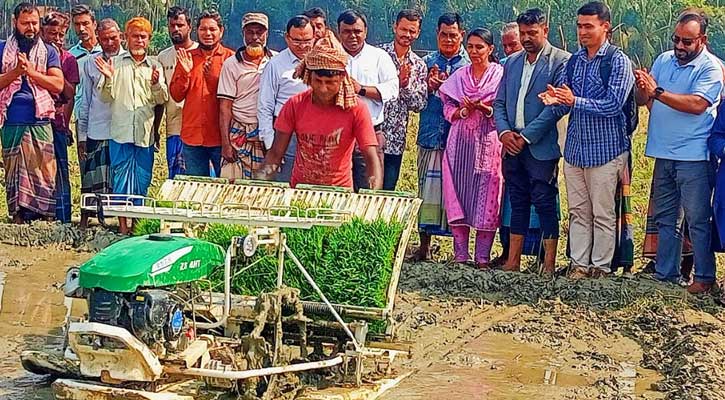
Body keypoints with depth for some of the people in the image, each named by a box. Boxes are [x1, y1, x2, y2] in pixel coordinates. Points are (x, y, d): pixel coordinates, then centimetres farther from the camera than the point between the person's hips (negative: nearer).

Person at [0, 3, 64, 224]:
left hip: (41, 123, 0)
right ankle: (18, 217, 6)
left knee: (44, 171, -5)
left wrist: (31, 71, -9)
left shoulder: (48, 51, 12)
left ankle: (47, 218, -2)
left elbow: (58, 84, 0)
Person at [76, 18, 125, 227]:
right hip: (96, 132, 1)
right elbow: (84, 101, 11)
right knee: (91, 183, 3)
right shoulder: (90, 63, 8)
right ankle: (84, 222, 13)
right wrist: (81, 135, 7)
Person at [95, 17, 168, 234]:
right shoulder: (115, 63, 7)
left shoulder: (155, 66, 11)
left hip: (145, 133, 2)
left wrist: (156, 84, -17)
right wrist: (108, 79, -16)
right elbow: (105, 97, 2)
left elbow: (162, 99, 3)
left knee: (142, 182, 6)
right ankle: (122, 224, 4)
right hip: (121, 132, -2)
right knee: (120, 179, -1)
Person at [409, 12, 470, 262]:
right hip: (431, 136, 3)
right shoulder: (428, 62, 14)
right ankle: (424, 245, 11)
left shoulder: (470, 64, 5)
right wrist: (429, 86, -8)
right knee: (427, 188, 3)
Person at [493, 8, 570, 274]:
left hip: (541, 147, -6)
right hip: (512, 145, 6)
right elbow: (499, 102, 15)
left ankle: (548, 267, 1)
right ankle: (512, 263, 15)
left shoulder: (561, 61, -6)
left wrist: (526, 136, -14)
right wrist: (504, 132, -3)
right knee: (517, 204, 10)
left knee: (545, 205, -3)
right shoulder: (512, 62, 15)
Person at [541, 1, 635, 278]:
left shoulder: (618, 61, -6)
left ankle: (601, 268, 9)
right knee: (578, 212, 9)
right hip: (575, 148, 6)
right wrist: (556, 101, -12)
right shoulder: (574, 61, 11)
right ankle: (578, 266, 15)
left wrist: (574, 101, -21)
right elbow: (565, 105, 11)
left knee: (603, 215, 2)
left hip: (605, 149, -5)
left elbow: (613, 104, -16)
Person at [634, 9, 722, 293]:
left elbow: (697, 104, -22)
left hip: (693, 157, -6)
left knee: (698, 220, -1)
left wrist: (657, 92, -24)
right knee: (665, 219, 13)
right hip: (663, 155, 6)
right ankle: (665, 275, 21)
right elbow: (642, 100, 10)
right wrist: (642, 88, -13)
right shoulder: (664, 60, 11)